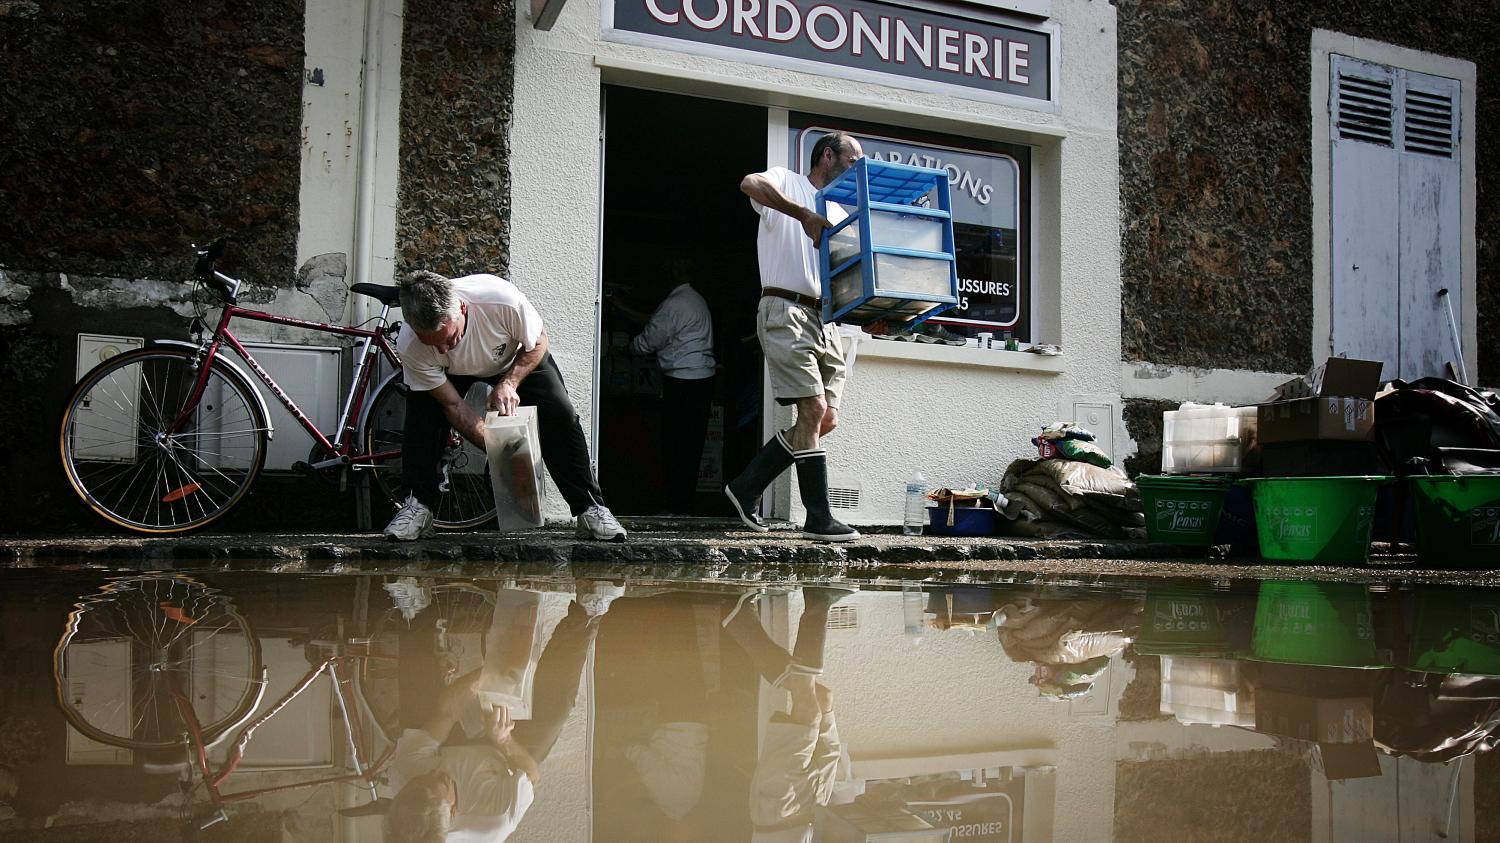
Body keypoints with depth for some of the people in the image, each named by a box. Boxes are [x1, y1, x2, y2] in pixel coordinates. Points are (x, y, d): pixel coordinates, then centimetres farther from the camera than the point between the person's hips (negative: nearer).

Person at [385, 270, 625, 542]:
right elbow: (453, 405, -27)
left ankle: (591, 509, -8)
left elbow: (538, 342, -20)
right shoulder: (410, 347, -37)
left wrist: (509, 383, -35)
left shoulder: (502, 299, -43)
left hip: (517, 359, 0)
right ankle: (417, 505, -9)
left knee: (560, 415, -18)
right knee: (421, 415, -25)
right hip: (455, 371, 1)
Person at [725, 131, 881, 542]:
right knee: (814, 409, -14)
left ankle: (745, 488, 13)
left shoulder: (838, 215, 25)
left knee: (825, 419, 2)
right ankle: (819, 518, -10)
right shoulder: (787, 182, 4)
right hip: (786, 310, -8)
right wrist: (805, 215, -31)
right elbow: (751, 183, -21)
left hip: (825, 319, 8)